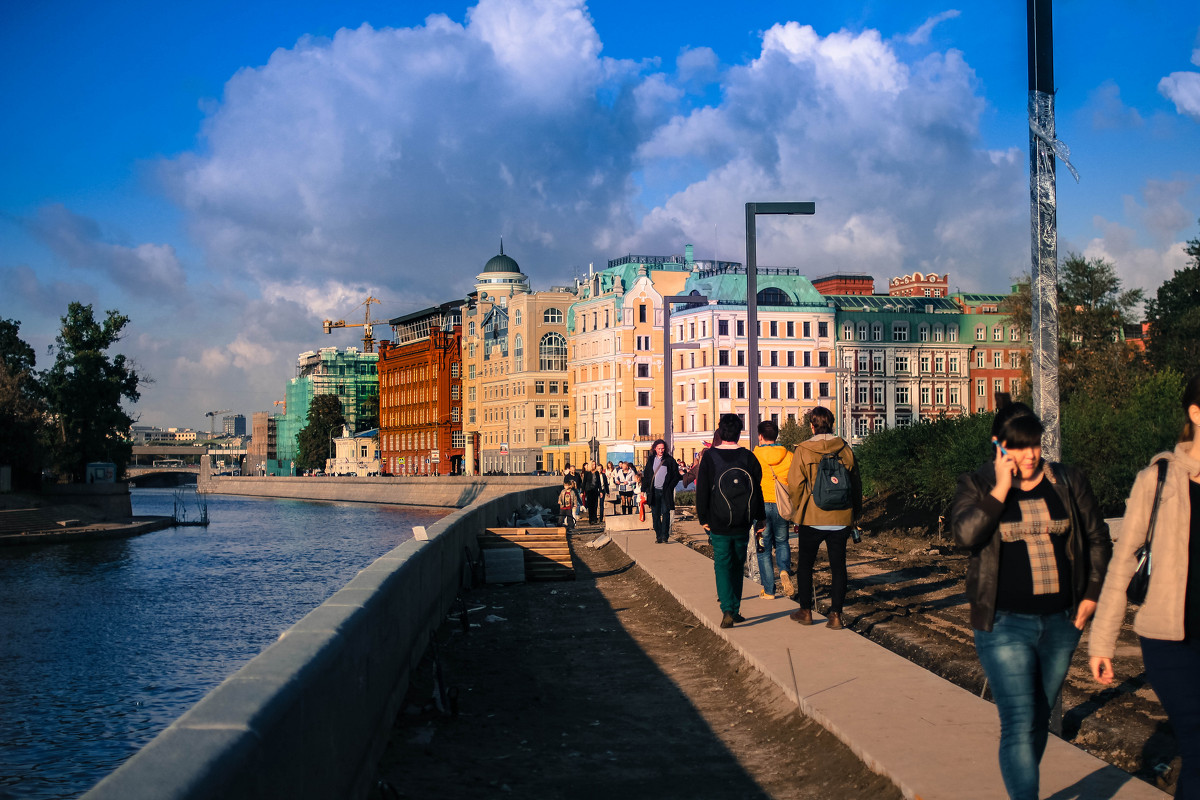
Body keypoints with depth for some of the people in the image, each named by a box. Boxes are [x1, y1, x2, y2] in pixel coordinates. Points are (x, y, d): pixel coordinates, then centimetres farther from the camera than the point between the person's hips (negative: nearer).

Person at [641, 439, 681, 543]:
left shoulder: (670, 460, 1)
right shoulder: (651, 460, 11)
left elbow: (676, 476, 3)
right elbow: (646, 475, 14)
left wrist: (670, 487, -7)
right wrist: (644, 489, 5)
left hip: (665, 492, -3)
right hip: (654, 491, 3)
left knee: (665, 513, -5)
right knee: (655, 514, 3)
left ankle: (664, 536, -2)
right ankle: (658, 536, 10)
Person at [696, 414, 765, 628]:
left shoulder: (709, 457, -6)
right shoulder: (748, 457, 0)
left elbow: (702, 490, -4)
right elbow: (758, 490, 5)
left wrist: (703, 518, 3)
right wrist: (760, 519, 13)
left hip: (719, 524, -2)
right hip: (742, 524, 2)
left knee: (722, 565, 1)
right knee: (737, 566, 15)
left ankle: (728, 610, -14)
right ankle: (735, 610, 19)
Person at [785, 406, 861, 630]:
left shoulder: (803, 451, -8)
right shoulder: (845, 449, 0)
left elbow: (795, 485, -7)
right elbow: (856, 484, 6)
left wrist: (797, 511, 9)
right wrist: (854, 513, 16)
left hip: (812, 519, -2)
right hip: (841, 519, 2)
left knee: (805, 565, 13)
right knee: (838, 566, 7)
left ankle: (805, 611, 18)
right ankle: (835, 615, 4)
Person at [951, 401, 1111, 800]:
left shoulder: (1069, 482, 5)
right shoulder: (977, 485, -2)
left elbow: (1098, 539, 14)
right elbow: (965, 533, -19)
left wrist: (1091, 595, 6)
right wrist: (1002, 488, -20)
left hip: (1060, 622, 4)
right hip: (1005, 624, -4)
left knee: (1040, 718, 15)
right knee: (1019, 725, -11)